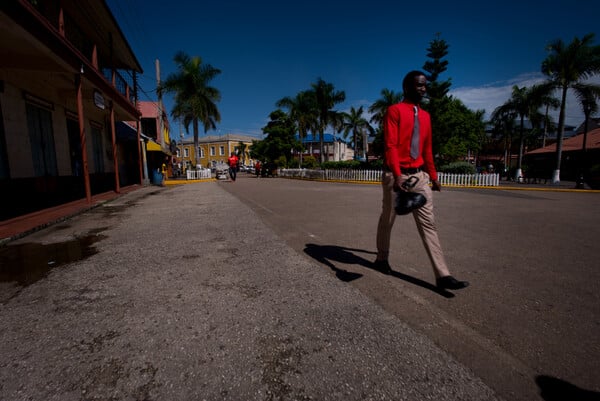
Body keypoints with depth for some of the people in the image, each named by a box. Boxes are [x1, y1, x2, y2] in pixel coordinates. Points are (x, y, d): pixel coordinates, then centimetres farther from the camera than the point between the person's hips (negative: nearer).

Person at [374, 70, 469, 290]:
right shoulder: (394, 111, -6)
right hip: (396, 175, -6)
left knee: (428, 223, 1)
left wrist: (433, 176, 17)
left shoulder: (425, 116, 15)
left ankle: (443, 275, 4)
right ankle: (382, 259, 31)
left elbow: (427, 149, 19)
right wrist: (397, 176, -27)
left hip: (419, 175, 6)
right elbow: (390, 145, -17)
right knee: (387, 220, 10)